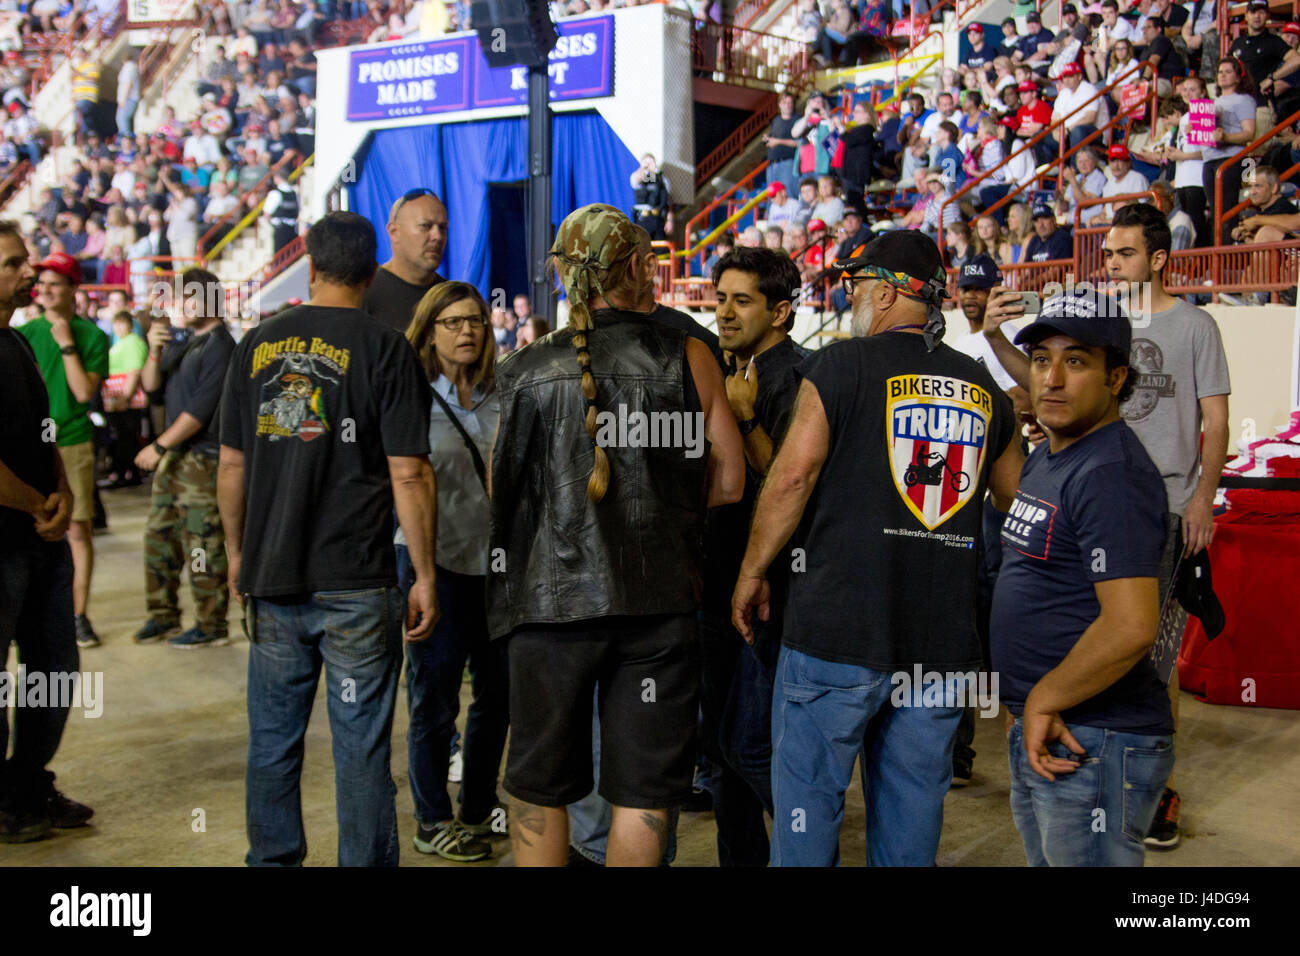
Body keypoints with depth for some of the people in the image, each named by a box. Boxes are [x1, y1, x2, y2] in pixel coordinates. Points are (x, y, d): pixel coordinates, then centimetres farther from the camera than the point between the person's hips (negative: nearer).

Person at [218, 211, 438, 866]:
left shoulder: (257, 344, 5)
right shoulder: (385, 349, -7)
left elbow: (231, 464, 9)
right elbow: (409, 475, -11)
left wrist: (237, 553, 21)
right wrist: (424, 576, -4)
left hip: (272, 580, 4)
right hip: (357, 586, -4)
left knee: (273, 740, 15)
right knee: (360, 746, 5)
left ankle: (273, 860, 27)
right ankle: (366, 862, 13)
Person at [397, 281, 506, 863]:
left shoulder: (499, 396, 7)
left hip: (496, 560, 5)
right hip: (435, 560, -5)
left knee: (497, 691, 12)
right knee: (434, 699, 4)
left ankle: (479, 808, 30)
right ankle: (432, 823, 20)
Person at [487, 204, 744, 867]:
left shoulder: (525, 370, 3)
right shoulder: (686, 357, -1)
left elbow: (500, 492, 10)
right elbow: (729, 482, 2)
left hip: (548, 596, 1)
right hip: (656, 601, -1)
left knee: (538, 791, 15)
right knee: (642, 794, 9)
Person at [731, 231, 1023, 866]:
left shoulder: (842, 365, -5)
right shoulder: (984, 389, 10)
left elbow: (791, 476, -9)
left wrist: (752, 572, 2)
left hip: (836, 630, -5)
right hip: (943, 640, 5)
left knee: (808, 804, 7)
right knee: (913, 807, 14)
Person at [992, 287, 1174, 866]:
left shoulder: (1110, 474, -20)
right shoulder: (1046, 459, 12)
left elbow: (1130, 627, -28)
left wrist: (1043, 700, -16)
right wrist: (1031, 708, 13)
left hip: (1094, 742, -10)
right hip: (1038, 732, 10)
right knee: (1044, 860, 22)